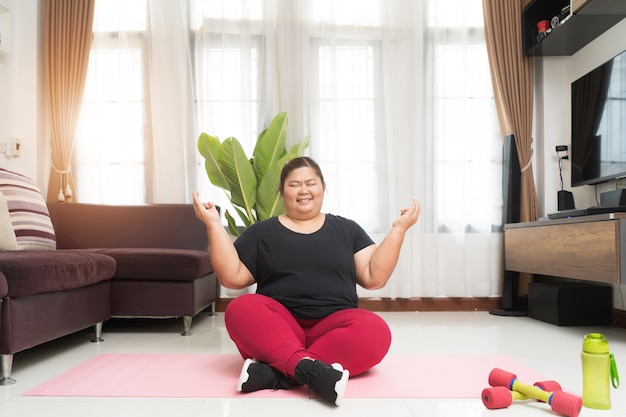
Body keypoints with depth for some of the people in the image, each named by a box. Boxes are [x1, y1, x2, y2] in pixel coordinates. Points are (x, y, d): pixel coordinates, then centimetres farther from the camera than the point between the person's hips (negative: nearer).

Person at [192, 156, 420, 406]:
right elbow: (232, 278, 3)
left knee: (375, 331, -30)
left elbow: (374, 278, 6)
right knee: (241, 309, -30)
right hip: (276, 330, 0)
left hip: (333, 327, 1)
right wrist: (214, 224, -3)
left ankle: (276, 373, -34)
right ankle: (308, 367, -45)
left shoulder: (346, 229, 14)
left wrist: (398, 229, -1)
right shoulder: (261, 232, 13)